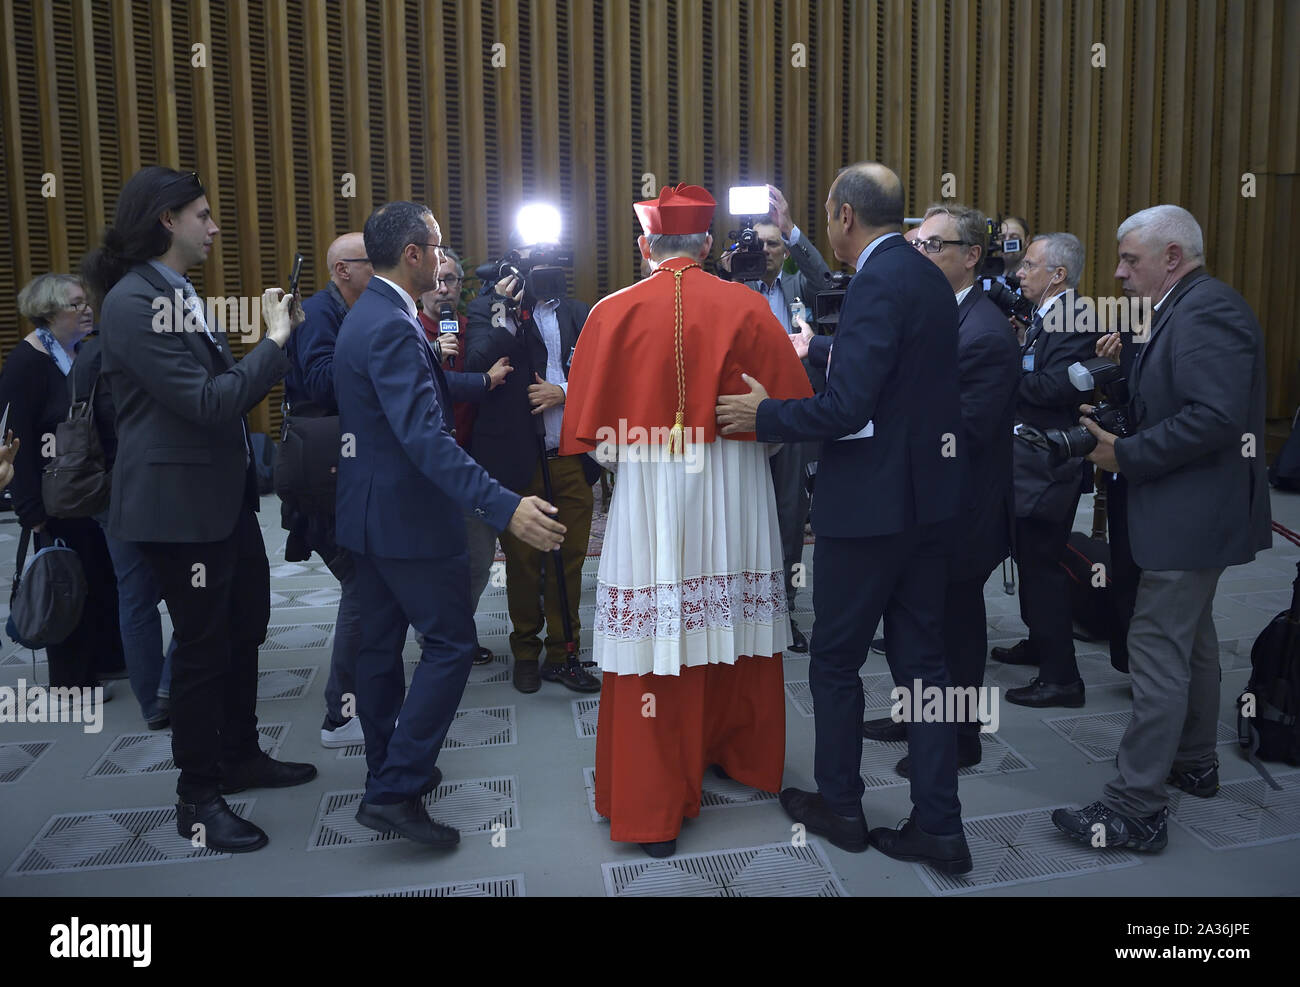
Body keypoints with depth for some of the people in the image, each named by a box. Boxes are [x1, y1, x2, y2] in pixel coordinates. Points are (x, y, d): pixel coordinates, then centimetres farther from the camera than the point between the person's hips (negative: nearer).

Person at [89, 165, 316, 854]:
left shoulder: (179, 293, 12)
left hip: (224, 493, 9)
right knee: (203, 646, 1)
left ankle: (240, 756, 35)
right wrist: (275, 340, -17)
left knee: (246, 626, 18)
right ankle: (198, 798, 18)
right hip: (179, 503, -9)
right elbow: (205, 402, -23)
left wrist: (274, 341, 6)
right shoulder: (134, 301, -17)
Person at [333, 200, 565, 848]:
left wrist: (481, 382, 34)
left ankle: (387, 774, 29)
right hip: (408, 515, -10)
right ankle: (396, 790, -1)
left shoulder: (367, 315, 10)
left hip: (367, 513, 10)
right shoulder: (393, 328, -22)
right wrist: (504, 507, -40)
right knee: (451, 643, -2)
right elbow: (424, 436, -33)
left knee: (380, 643, 16)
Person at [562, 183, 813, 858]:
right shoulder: (746, 308, -2)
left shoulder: (614, 312, -5)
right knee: (735, 621, 17)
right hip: (734, 496, 2)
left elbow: (587, 422, -3)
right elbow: (793, 403, 2)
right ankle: (744, 756, 38)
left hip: (650, 493, -2)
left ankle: (654, 808, 11)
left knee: (654, 638, 3)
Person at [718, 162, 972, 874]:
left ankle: (838, 806, 26)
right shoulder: (928, 278, 11)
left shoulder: (879, 282, -18)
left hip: (870, 502, -9)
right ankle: (938, 827, 20)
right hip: (928, 496, 9)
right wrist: (814, 347, 46)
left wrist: (765, 414, -10)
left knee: (835, 660, 10)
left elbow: (845, 408, -26)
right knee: (921, 659, 13)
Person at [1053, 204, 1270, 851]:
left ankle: (1135, 807, -2)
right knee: (1191, 638, 21)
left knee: (1157, 650, -8)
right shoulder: (1190, 308, 13)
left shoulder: (1206, 310, -18)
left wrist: (1124, 455, -22)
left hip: (1192, 514, -11)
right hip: (1193, 512, 11)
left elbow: (1214, 417, -28)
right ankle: (1194, 762, 38)